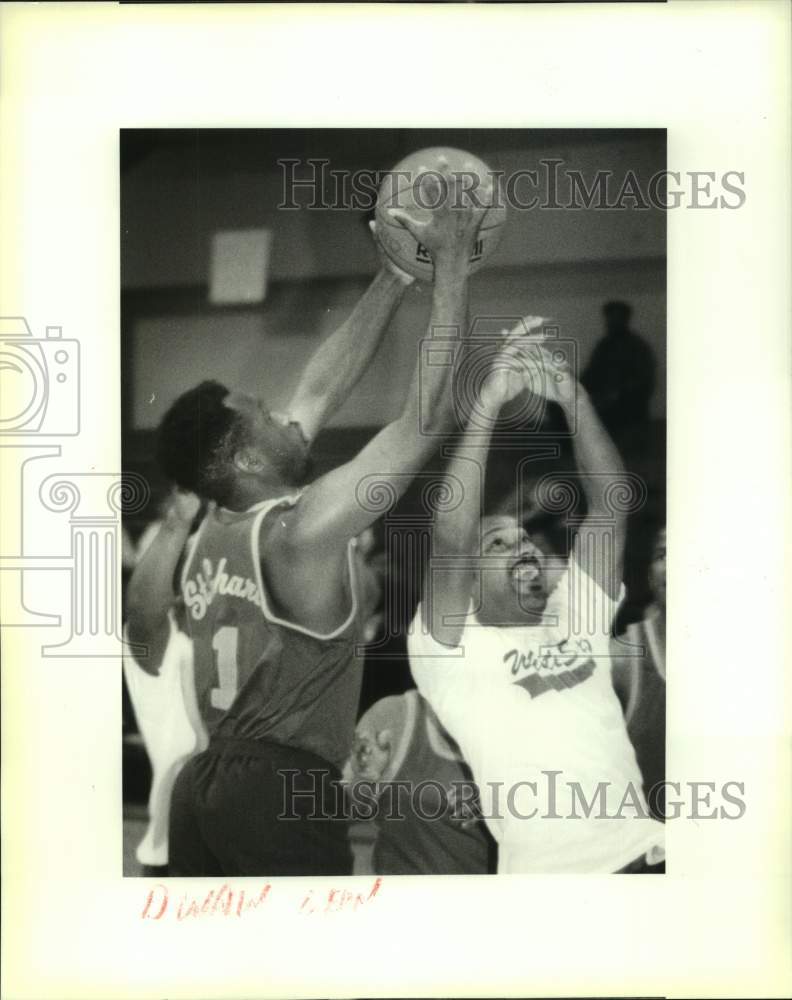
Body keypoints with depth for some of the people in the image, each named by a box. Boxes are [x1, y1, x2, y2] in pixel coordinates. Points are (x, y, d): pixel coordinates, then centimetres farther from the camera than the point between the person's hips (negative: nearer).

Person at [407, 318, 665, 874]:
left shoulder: (575, 619, 13)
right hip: (546, 872, -4)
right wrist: (489, 403, -18)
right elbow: (450, 537, -14)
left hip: (643, 854, 4)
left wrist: (574, 398, -7)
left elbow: (609, 504, 5)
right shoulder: (451, 650, 2)